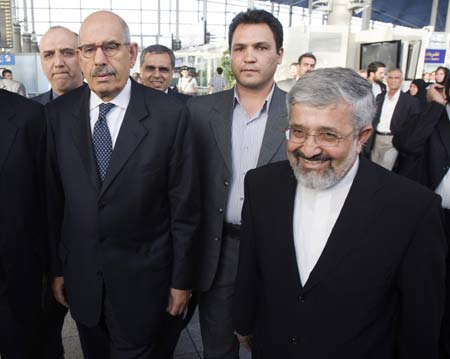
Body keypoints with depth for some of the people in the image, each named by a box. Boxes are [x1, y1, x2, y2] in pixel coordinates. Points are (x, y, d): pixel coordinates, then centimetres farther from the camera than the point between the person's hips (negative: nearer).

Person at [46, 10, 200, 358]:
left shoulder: (170, 114, -14)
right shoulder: (58, 114, -4)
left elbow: (184, 206, -9)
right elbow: (54, 199, 2)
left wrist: (181, 280, -5)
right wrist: (57, 268, 6)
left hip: (142, 281, -3)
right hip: (80, 277, 4)